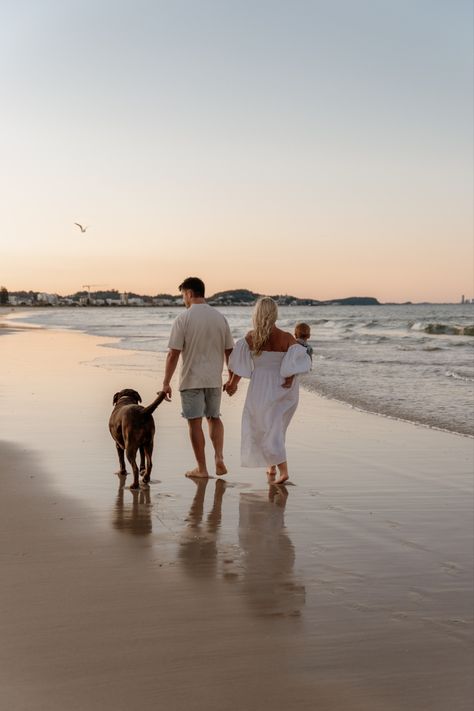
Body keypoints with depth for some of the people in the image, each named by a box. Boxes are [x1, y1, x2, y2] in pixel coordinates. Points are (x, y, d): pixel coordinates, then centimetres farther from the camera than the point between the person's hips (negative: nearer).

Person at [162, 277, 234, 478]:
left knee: (195, 423, 5)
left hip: (191, 379, -4)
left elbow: (174, 354, -13)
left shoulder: (183, 319, -10)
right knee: (214, 417, 21)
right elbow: (229, 351, 7)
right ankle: (219, 458, 5)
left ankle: (202, 468, 10)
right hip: (214, 379, 4)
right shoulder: (220, 317, 4)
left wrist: (166, 383, -6)